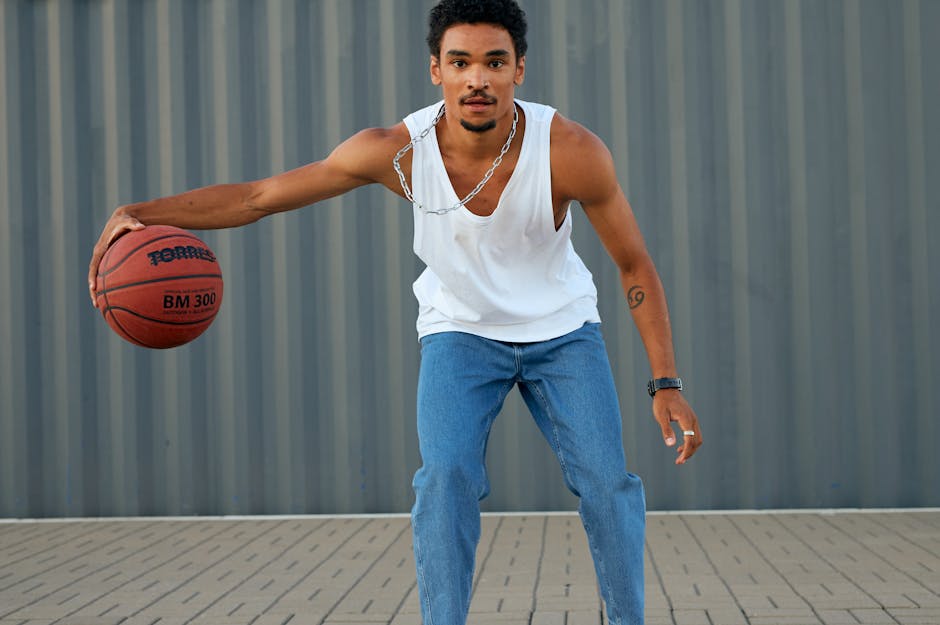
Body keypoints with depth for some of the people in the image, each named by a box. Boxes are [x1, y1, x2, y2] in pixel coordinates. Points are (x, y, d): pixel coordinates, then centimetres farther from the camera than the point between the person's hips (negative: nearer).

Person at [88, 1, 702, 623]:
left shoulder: (571, 151, -28)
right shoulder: (397, 151, -25)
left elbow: (636, 265, -14)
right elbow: (256, 197, -19)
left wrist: (666, 383, -18)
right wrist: (140, 213, -31)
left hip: (562, 330, 0)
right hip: (460, 331, 0)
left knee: (607, 481, -8)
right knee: (445, 476, -19)